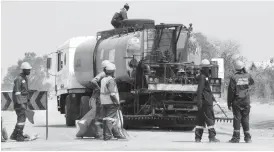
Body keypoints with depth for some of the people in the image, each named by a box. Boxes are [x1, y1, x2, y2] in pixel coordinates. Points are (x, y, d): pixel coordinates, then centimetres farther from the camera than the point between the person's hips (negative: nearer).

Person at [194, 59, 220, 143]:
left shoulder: (205, 77, 20)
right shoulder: (202, 77, -12)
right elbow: (200, 89, -19)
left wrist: (212, 97, 35)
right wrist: (199, 100, -24)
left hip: (207, 101, 10)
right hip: (205, 101, -10)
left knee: (201, 119, 9)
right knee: (210, 119, -8)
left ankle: (198, 137, 10)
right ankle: (212, 137, -7)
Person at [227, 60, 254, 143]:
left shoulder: (234, 77, -9)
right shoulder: (247, 76, 0)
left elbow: (231, 91, -8)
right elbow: (252, 82, 24)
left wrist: (229, 103, -1)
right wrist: (245, 72, 19)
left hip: (237, 101, -3)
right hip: (246, 101, 3)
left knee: (237, 118, -1)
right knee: (245, 118, 9)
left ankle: (236, 137, -5)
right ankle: (247, 137, 9)